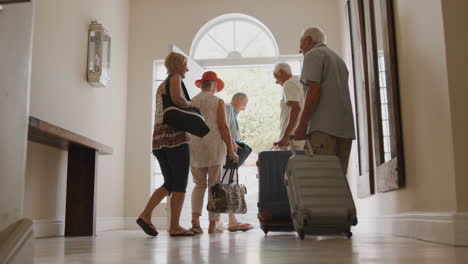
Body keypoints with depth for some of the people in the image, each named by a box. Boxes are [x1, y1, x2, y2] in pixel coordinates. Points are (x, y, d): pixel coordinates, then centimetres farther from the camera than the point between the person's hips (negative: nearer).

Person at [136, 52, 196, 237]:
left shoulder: (161, 85, 25)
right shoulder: (175, 78, -1)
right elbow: (178, 99, -20)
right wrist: (191, 104, -2)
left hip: (159, 137, 9)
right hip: (175, 136, -9)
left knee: (169, 183, 13)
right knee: (180, 183, -3)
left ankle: (145, 215, 2)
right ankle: (175, 227, -2)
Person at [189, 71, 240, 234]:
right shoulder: (218, 102, -1)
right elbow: (223, 127, -7)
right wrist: (231, 151, -4)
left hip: (194, 148, 3)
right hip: (214, 147, -3)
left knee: (199, 185, 11)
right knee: (214, 186, 4)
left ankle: (195, 219, -6)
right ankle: (213, 224, 4)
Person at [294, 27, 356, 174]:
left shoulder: (313, 55, 2)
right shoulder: (338, 58, 28)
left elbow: (314, 89, -12)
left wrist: (302, 124, -13)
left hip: (325, 126, -8)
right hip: (345, 126, 9)